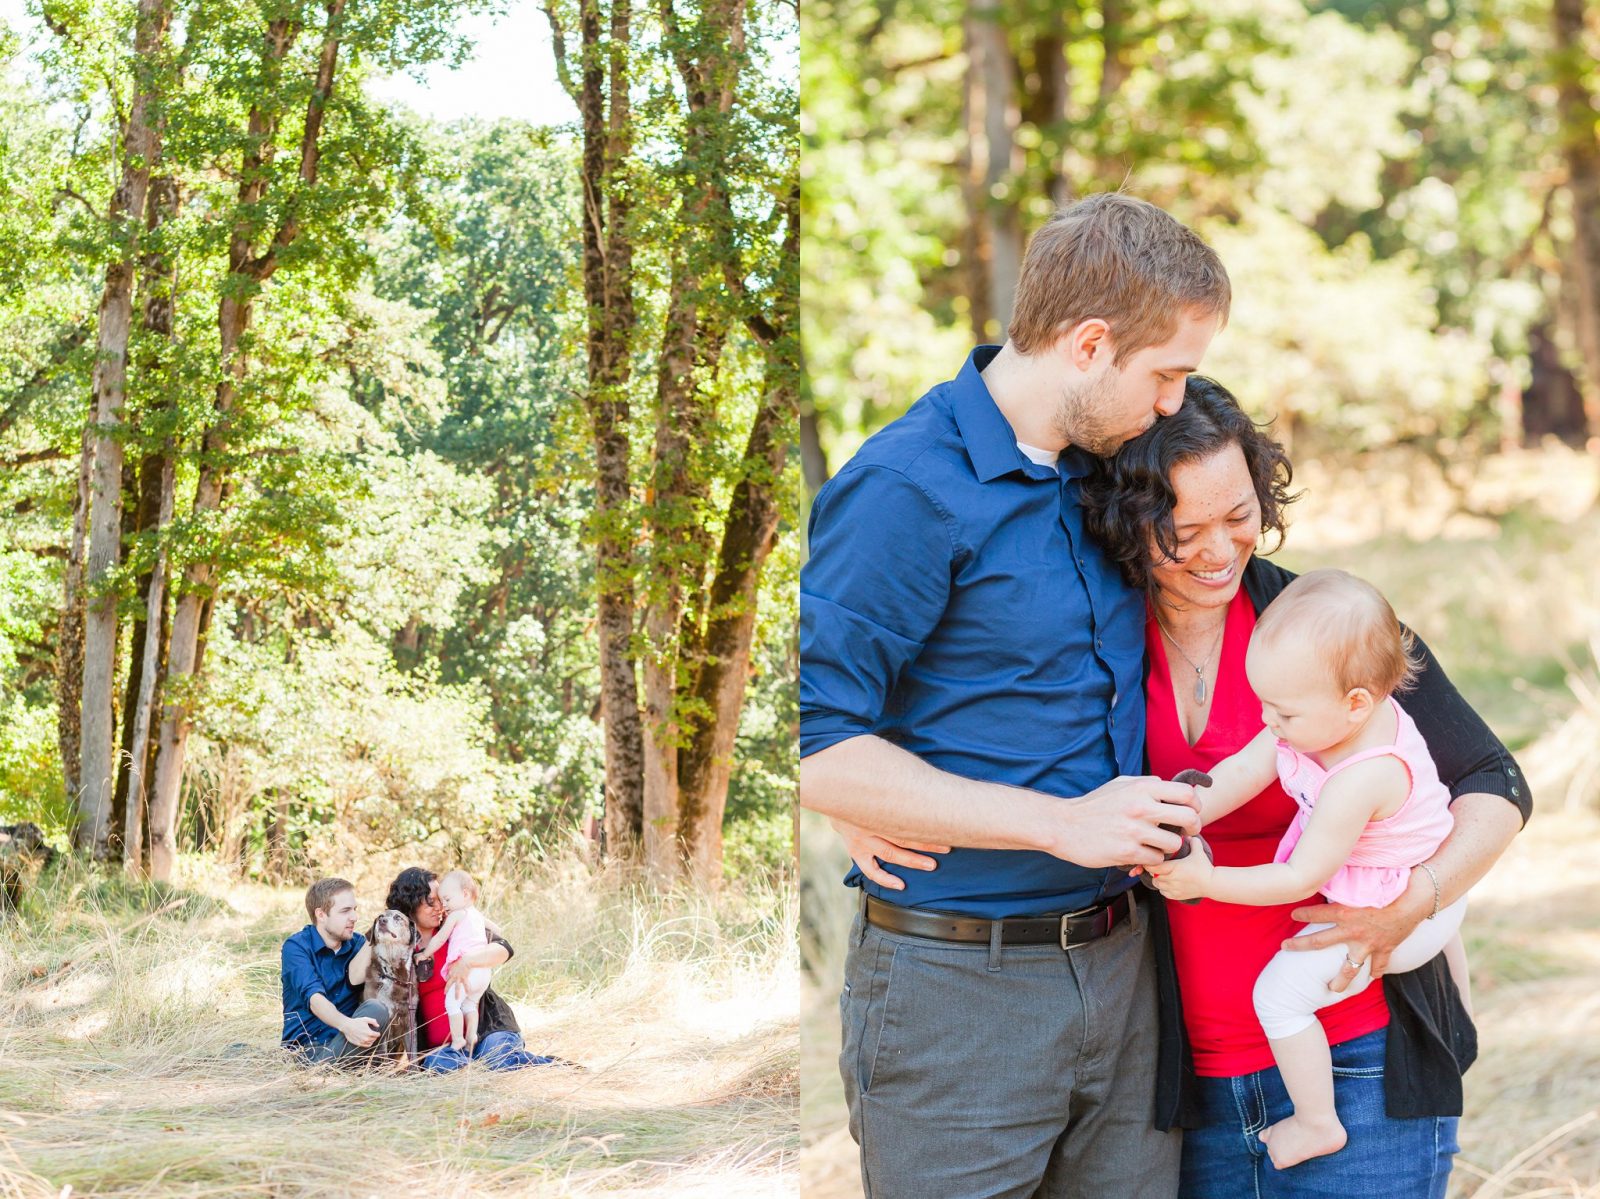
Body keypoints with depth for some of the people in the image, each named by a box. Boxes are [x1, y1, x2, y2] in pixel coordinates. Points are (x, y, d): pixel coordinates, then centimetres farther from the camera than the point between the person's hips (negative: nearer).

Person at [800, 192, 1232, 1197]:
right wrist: (1061, 822, -20)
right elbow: (820, 748, -19)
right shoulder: (906, 489, -15)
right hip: (961, 988, -7)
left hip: (1116, 960, 7)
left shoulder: (1099, 474, 10)